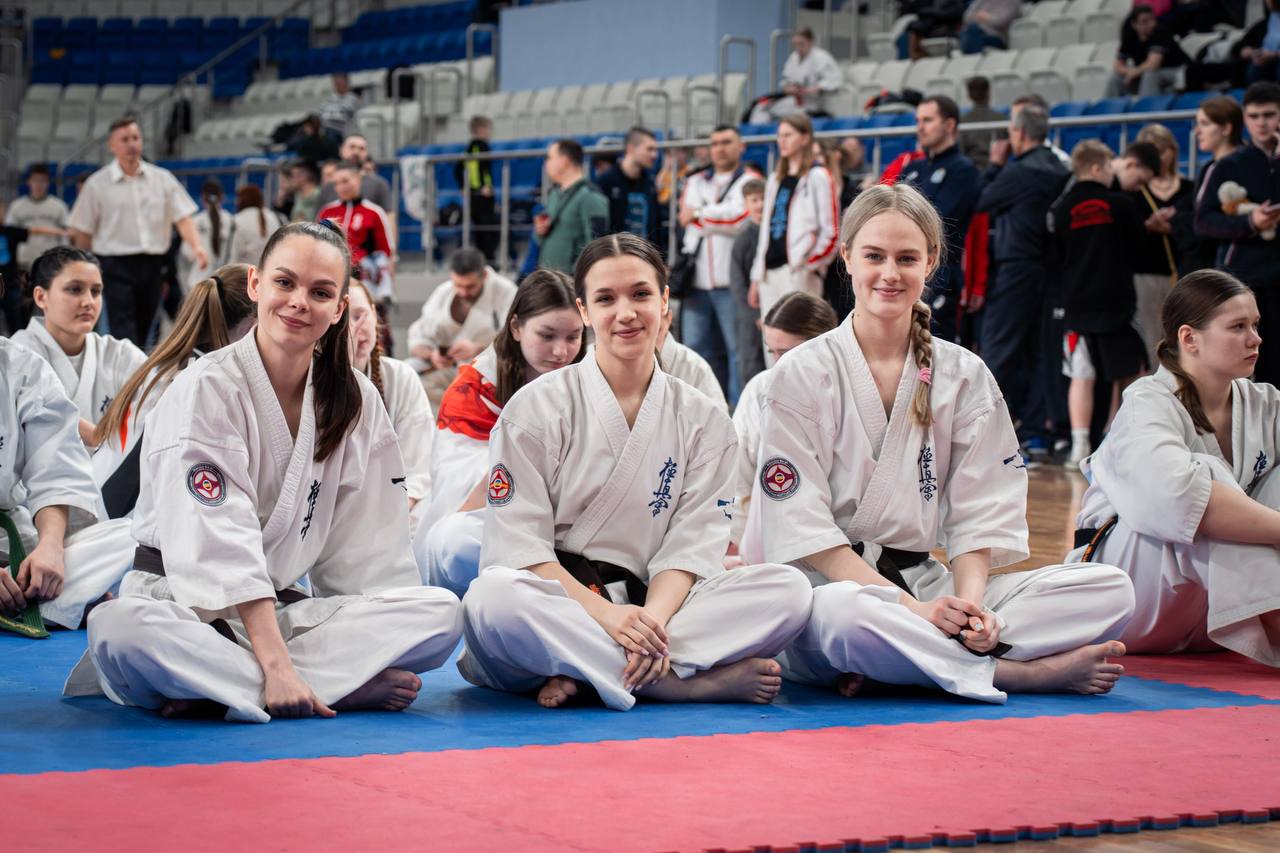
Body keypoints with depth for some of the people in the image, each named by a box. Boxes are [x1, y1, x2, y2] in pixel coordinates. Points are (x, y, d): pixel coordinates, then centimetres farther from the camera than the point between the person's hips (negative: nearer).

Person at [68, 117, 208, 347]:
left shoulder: (162, 179, 6)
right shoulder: (97, 184, -1)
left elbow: (183, 217, 1)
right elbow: (82, 231, 3)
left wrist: (196, 247, -17)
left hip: (153, 265, 4)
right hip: (117, 265, -3)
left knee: (141, 332, 11)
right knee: (124, 329, -14)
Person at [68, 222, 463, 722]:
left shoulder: (357, 402, 5)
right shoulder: (206, 390, -12)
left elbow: (366, 551, 6)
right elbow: (221, 548, -22)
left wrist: (389, 637, -8)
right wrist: (277, 664, -30)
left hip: (284, 608, 5)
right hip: (186, 602, -5)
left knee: (440, 612, -18)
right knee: (123, 626, -39)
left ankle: (218, 687, -26)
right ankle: (352, 686, -37)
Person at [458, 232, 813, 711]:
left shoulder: (703, 421, 9)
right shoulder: (536, 407, 0)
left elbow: (691, 545, 1)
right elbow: (519, 542, -8)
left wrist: (652, 620, -22)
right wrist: (606, 615, -23)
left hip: (650, 603, 3)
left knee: (789, 590, -19)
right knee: (491, 600, -38)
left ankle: (579, 674, -29)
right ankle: (703, 682, -32)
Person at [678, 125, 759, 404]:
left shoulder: (750, 181, 2)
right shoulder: (696, 182, 19)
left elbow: (739, 219, -13)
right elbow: (686, 217, 3)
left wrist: (699, 214, -2)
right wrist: (719, 217, -7)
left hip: (730, 282, -5)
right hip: (696, 279, 5)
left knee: (737, 346, -4)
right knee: (695, 344, 7)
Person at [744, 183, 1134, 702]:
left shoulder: (965, 377, 9)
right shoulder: (804, 373, -3)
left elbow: (977, 517, 4)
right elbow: (803, 528, -10)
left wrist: (968, 601, -17)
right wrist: (912, 607, -21)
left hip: (930, 586, 5)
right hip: (826, 585, -4)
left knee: (1110, 590, -13)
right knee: (844, 614, -42)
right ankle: (1029, 672, -21)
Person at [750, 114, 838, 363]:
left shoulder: (818, 177, -1)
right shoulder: (776, 179, 22)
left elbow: (831, 231, -6)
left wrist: (809, 262, -15)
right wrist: (757, 276, 19)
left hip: (799, 273, -8)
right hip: (770, 272, 8)